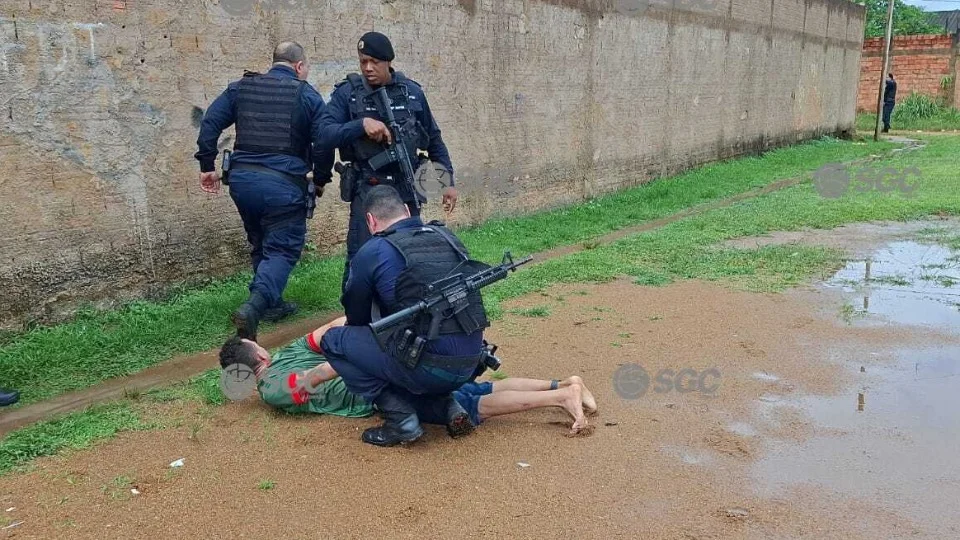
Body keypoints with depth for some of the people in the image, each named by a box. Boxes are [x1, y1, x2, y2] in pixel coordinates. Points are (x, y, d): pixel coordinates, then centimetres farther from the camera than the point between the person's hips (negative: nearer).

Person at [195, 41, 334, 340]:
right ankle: (253, 308, -18)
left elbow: (209, 123, 5)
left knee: (261, 245, 22)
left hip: (242, 179, 5)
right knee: (282, 249, 1)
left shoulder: (241, 87, 12)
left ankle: (271, 303, 30)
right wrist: (320, 181, 7)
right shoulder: (307, 95, 0)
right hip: (283, 184, -5)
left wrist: (207, 166, 11)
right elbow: (324, 144, -7)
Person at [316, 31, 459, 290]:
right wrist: (362, 124, -24)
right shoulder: (347, 93, -2)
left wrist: (448, 181, 13)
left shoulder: (412, 92, 5)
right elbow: (324, 134, -11)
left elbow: (433, 139, 14)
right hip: (367, 189, -3)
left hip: (407, 189, 3)